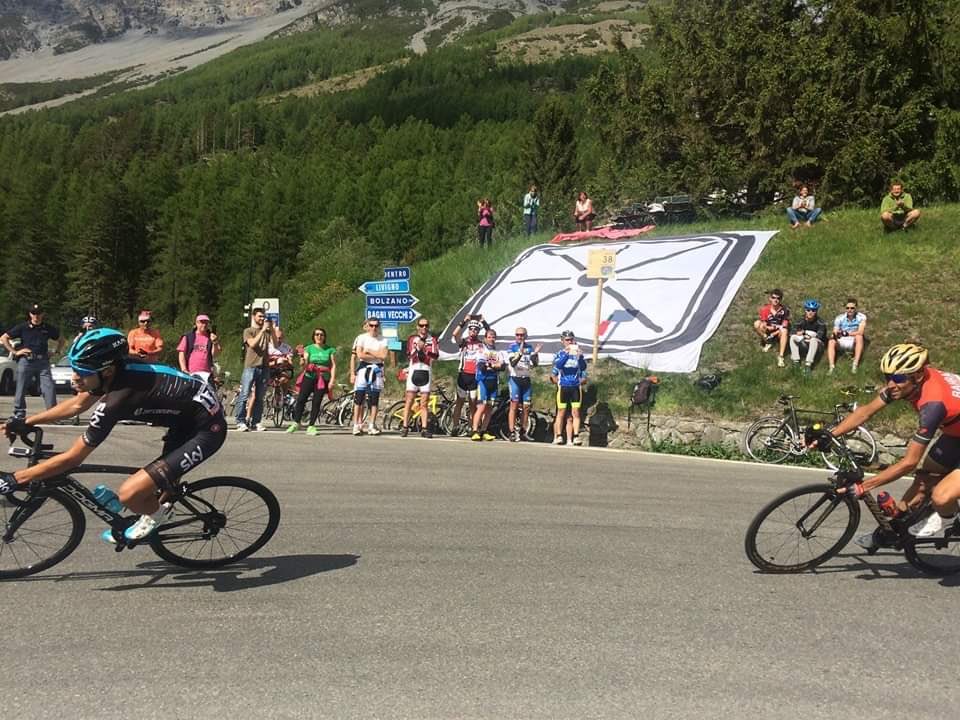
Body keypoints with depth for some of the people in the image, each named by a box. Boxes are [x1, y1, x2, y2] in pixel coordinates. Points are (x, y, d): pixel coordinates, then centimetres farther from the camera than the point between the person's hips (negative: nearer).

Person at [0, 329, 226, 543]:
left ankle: (156, 514, 15)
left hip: (207, 429, -9)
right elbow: (75, 405, 16)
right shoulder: (118, 371, -4)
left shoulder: (116, 400, -27)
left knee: (129, 494, -13)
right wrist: (24, 422, 16)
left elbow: (73, 458, -17)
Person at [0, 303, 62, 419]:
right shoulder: (22, 327, 4)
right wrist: (14, 352, 2)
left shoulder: (48, 328, 9)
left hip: (43, 362, 1)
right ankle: (18, 415, 14)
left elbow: (60, 340, 25)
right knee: (21, 389, 4)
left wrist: (57, 351, 9)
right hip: (26, 361, -1)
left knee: (49, 387, -9)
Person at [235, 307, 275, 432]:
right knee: (244, 395, -8)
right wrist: (262, 330, -13)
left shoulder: (267, 332, 16)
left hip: (263, 367, 4)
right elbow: (252, 344, -13)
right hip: (250, 366, -4)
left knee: (259, 397, 6)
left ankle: (256, 422, 10)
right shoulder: (248, 331, 5)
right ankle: (241, 421, -5)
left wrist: (272, 329, -6)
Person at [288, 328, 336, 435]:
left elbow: (333, 365, 3)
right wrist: (302, 358, -22)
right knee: (301, 399, -7)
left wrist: (332, 380, -7)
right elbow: (304, 365, 0)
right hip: (309, 376, 0)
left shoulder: (330, 349, 6)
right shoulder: (309, 348, 7)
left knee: (317, 402, -2)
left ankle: (311, 426, 5)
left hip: (323, 379, 0)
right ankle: (296, 423, 4)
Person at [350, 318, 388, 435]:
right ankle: (356, 426, 0)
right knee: (359, 398, -4)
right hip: (363, 368, -2)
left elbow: (384, 355, -7)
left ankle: (371, 426, 7)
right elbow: (360, 355, -11)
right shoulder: (361, 338, 0)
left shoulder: (383, 340, 6)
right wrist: (376, 355, -8)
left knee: (374, 399, 2)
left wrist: (369, 351, -7)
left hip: (377, 370, 2)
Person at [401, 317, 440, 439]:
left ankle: (424, 429, 3)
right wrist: (417, 347, -19)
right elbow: (410, 355, -4)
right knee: (409, 401, -2)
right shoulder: (412, 339, 11)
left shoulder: (432, 340, 11)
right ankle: (405, 427, 1)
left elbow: (436, 356, -5)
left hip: (426, 372, 1)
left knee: (424, 403, 2)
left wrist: (425, 348, -20)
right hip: (413, 371, -1)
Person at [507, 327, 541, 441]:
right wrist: (520, 352, -34)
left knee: (526, 407, 6)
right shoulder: (511, 347, -4)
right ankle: (512, 433, -6)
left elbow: (535, 364, 2)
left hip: (526, 379, 5)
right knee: (514, 406, -7)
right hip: (515, 379, -5)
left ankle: (523, 432, 15)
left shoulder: (529, 347, 9)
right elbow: (512, 363, -19)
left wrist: (535, 353, -14)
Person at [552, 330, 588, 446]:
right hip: (563, 388, -1)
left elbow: (583, 368, -8)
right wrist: (566, 353, -26)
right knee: (561, 412, 1)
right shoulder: (560, 354, 3)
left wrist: (579, 356, -23)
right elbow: (557, 365, -17)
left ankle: (575, 437, -2)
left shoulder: (578, 354, 5)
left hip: (576, 387, 1)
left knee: (575, 413, -2)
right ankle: (558, 436, 5)